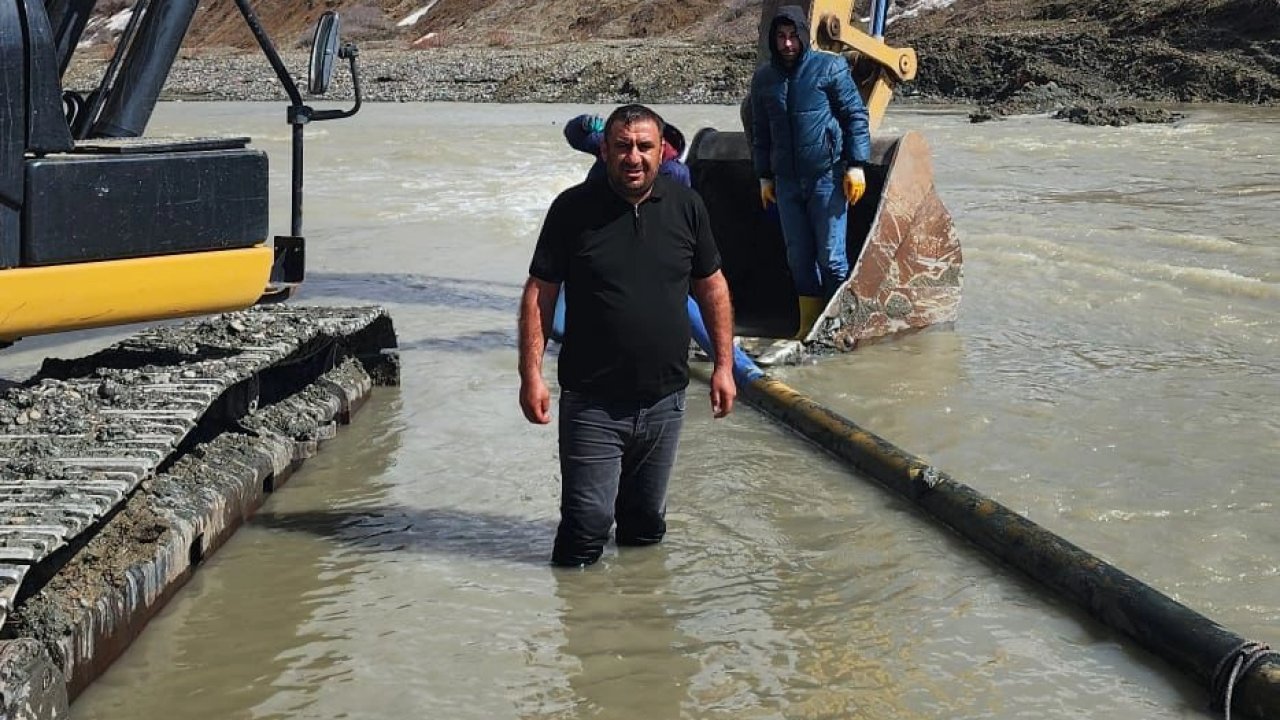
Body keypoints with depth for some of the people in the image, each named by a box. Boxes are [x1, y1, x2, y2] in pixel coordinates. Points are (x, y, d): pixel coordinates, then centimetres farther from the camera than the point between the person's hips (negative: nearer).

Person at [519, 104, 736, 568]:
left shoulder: (686, 206, 3)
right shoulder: (573, 208, -6)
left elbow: (712, 287, 12)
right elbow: (539, 294, -4)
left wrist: (724, 365, 9)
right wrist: (531, 374, -10)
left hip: (664, 401, 3)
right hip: (591, 403, -3)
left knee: (647, 521, 16)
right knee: (587, 521, -4)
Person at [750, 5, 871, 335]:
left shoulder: (830, 67, -4)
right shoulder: (763, 78, 9)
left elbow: (856, 116, -3)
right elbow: (761, 132, 18)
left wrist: (856, 165, -9)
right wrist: (764, 177, 16)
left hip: (827, 177, -4)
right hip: (786, 181, 5)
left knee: (831, 256, -2)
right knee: (798, 257, 9)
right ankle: (809, 327, 19)